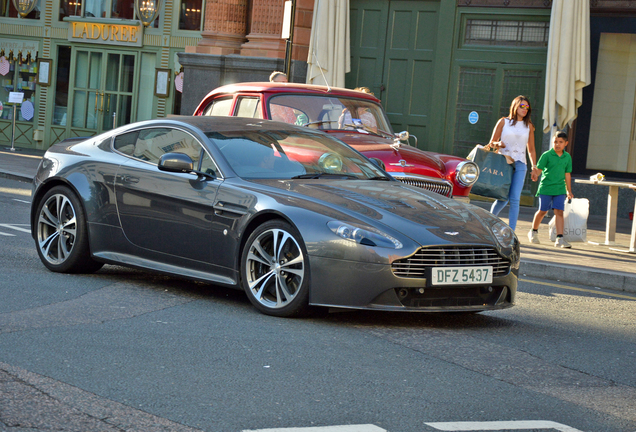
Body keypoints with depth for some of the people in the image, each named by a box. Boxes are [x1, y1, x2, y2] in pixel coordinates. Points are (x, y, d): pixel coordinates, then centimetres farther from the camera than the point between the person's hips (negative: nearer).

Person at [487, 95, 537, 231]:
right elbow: (491, 143, 10)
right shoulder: (503, 122, 7)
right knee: (503, 198, -4)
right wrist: (498, 144, -12)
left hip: (519, 165, 1)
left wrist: (534, 166, 8)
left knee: (514, 199, -10)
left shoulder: (528, 126, 12)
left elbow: (531, 149, 17)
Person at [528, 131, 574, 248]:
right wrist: (535, 175, -32)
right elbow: (539, 169, -9)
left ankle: (560, 238, -11)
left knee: (559, 211, -7)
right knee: (542, 211, 7)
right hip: (546, 187, -3)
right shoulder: (547, 155, -5)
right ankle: (534, 232, 30)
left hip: (560, 189, 3)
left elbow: (567, 175, 14)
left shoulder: (567, 157, 8)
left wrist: (569, 191, 16)